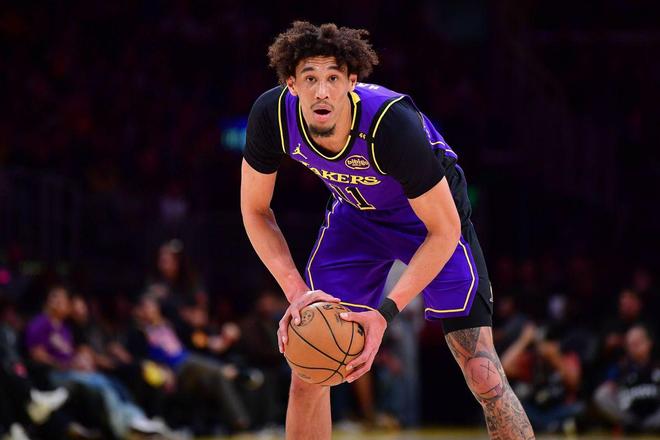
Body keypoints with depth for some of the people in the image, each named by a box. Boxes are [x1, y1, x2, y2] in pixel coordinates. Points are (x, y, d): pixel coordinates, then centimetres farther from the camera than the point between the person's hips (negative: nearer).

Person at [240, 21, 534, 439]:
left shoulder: (392, 123, -38)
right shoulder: (273, 116, -27)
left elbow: (444, 230, -28)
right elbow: (256, 211, -11)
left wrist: (385, 313, -35)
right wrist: (297, 293, -25)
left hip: (430, 214, -4)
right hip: (356, 213, 4)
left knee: (484, 376, -13)